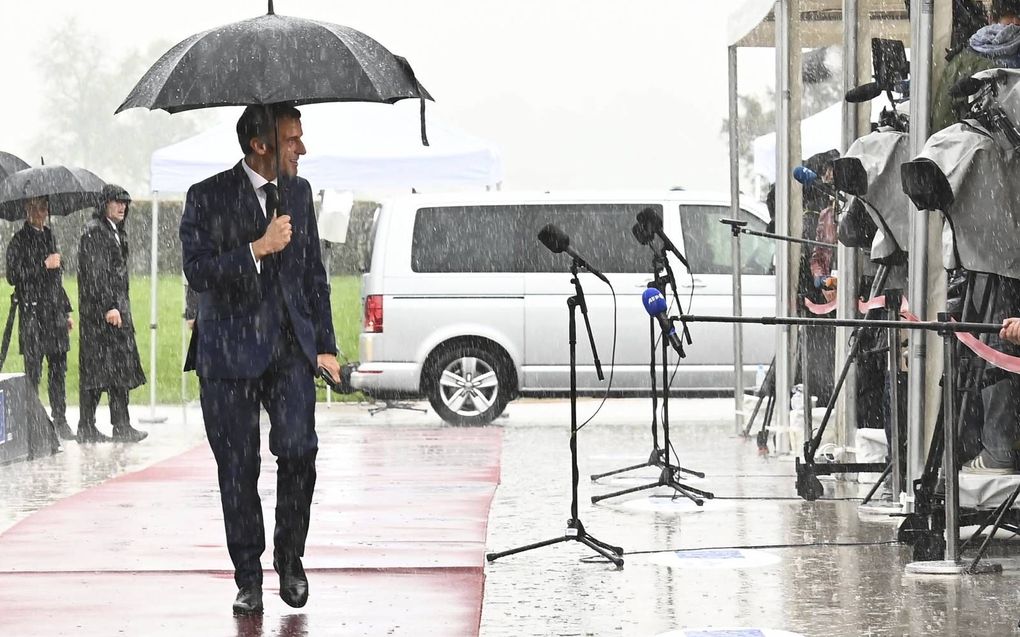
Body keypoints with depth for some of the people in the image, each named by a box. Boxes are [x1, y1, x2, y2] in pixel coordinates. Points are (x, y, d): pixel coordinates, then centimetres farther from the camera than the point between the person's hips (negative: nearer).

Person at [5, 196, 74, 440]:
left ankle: (60, 420, 11)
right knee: (33, 371, -4)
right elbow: (13, 276, -12)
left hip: (55, 313, 6)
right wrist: (43, 266, -15)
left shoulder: (48, 235, 17)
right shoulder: (20, 240, -4)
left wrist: (66, 311, 22)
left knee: (59, 369, 6)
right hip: (32, 313, -6)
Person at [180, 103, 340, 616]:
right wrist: (258, 249, -21)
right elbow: (197, 272, -13)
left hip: (290, 348, 3)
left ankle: (289, 555, 6)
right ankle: (248, 580, 14)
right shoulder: (207, 198, -5)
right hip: (230, 352, -3)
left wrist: (324, 345, 12)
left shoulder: (299, 191, 10)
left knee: (298, 450, -14)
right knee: (238, 469, 2)